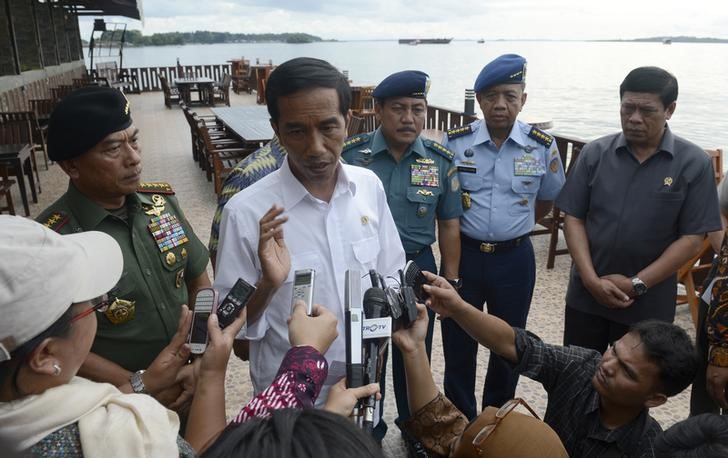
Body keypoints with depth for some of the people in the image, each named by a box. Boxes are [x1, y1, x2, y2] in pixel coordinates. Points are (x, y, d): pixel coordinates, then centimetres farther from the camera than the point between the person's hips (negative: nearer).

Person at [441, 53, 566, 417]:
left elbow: (548, 198, 12)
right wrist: (465, 229, 6)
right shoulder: (455, 142, -7)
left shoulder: (542, 147, -5)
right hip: (463, 254, 0)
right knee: (458, 343, 10)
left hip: (515, 259, 1)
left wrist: (513, 229, 11)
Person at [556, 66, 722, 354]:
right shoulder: (595, 153, -2)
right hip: (587, 296, 2)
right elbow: (573, 219, -2)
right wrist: (591, 279, -12)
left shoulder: (694, 163, -6)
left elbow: (692, 238, -7)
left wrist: (637, 284, -13)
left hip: (648, 303, -1)